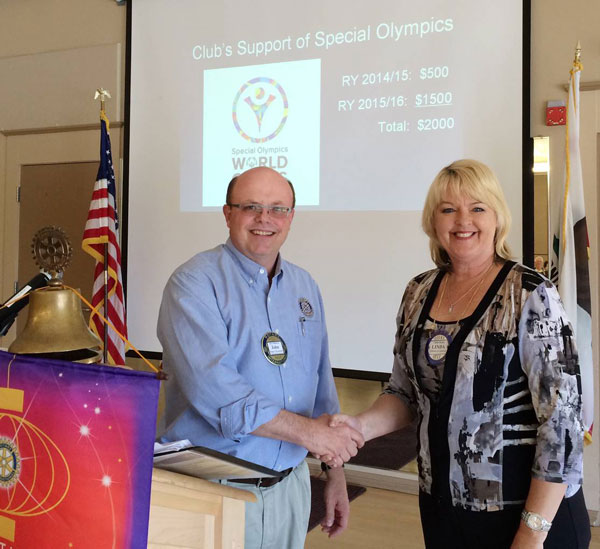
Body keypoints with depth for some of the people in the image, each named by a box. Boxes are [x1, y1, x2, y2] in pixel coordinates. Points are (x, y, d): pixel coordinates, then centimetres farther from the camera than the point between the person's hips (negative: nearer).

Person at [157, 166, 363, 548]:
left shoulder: (305, 287, 7)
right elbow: (211, 385, -26)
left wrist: (336, 475, 11)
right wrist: (306, 431, -23)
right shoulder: (195, 283, -13)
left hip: (291, 487, 6)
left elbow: (322, 386, 12)